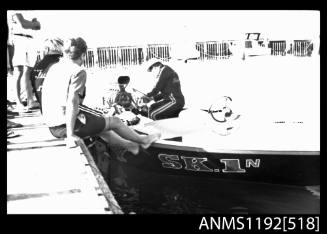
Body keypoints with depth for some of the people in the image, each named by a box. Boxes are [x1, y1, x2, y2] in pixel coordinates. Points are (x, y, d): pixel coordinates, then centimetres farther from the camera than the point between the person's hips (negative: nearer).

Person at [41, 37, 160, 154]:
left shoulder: (53, 68, 9)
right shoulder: (78, 71, -15)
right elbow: (72, 102, -25)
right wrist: (70, 135, -26)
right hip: (69, 124, -8)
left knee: (100, 127, 30)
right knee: (114, 121, 13)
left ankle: (129, 145, 46)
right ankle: (142, 140, 34)